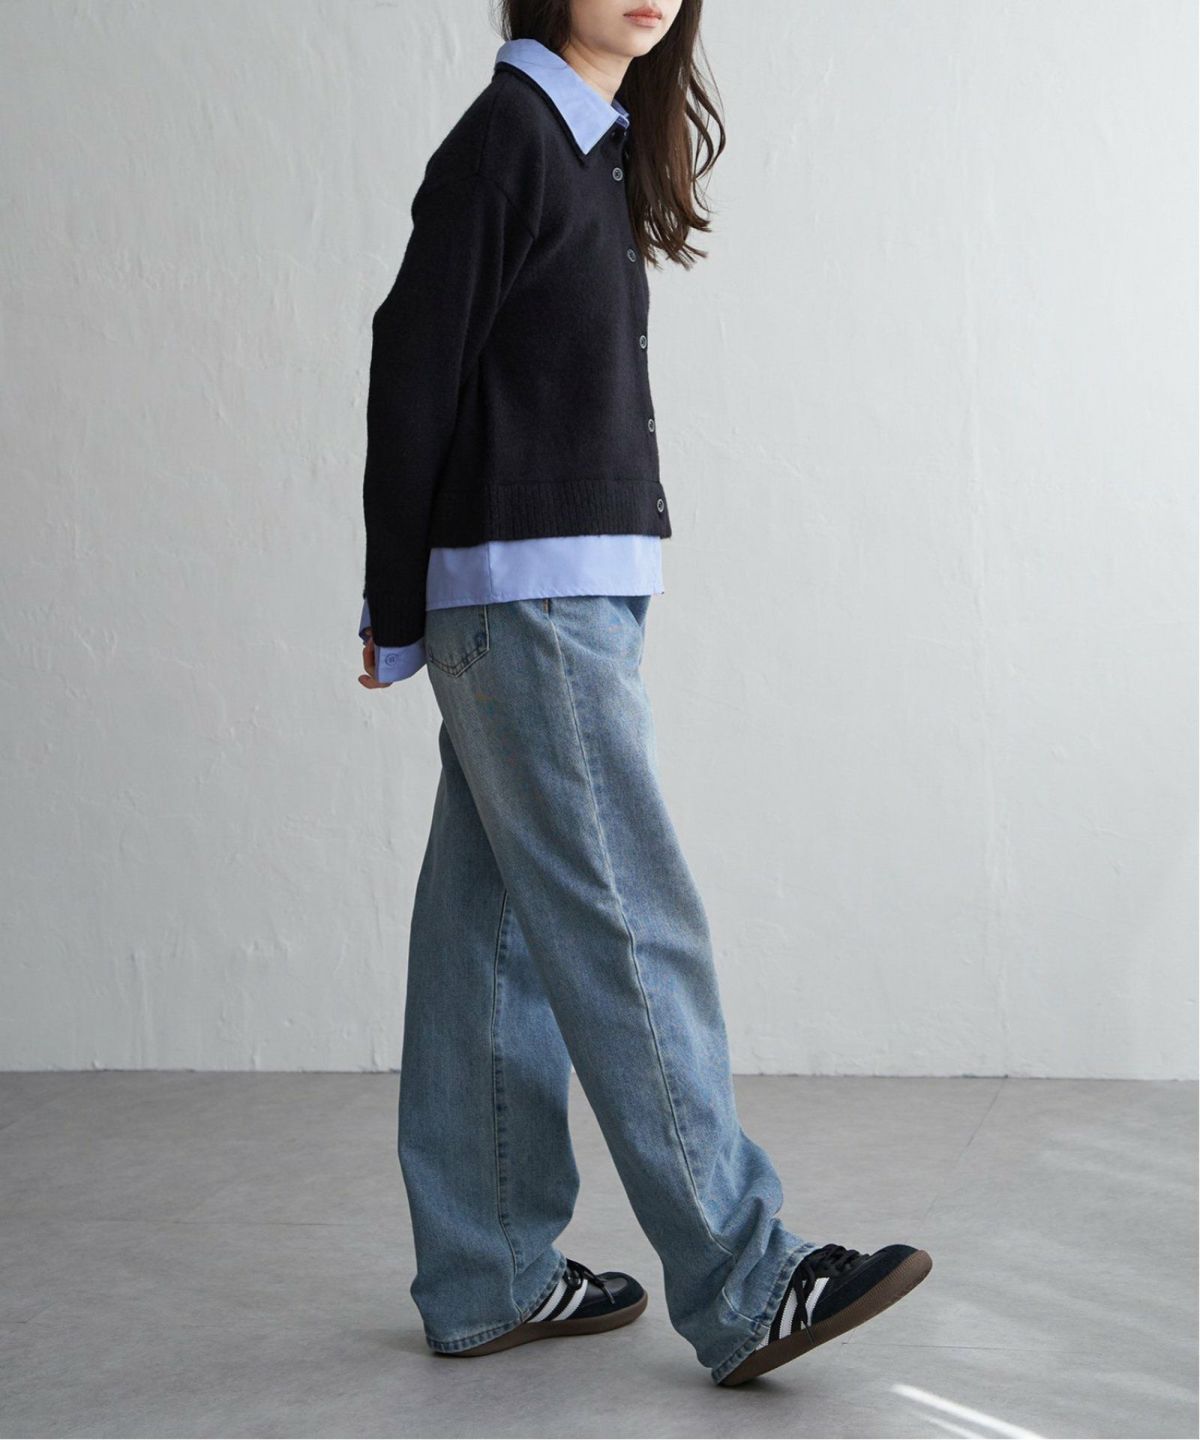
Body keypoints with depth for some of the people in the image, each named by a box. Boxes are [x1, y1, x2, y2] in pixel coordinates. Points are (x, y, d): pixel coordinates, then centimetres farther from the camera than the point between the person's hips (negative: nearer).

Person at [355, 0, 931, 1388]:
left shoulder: (588, 149, 18)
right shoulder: (507, 135, -9)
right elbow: (412, 375, -10)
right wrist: (395, 622, -5)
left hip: (570, 598, 9)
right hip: (526, 597, -9)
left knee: (496, 935, 9)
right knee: (628, 930, -9)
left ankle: (486, 1278, 16)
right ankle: (742, 1286, -5)